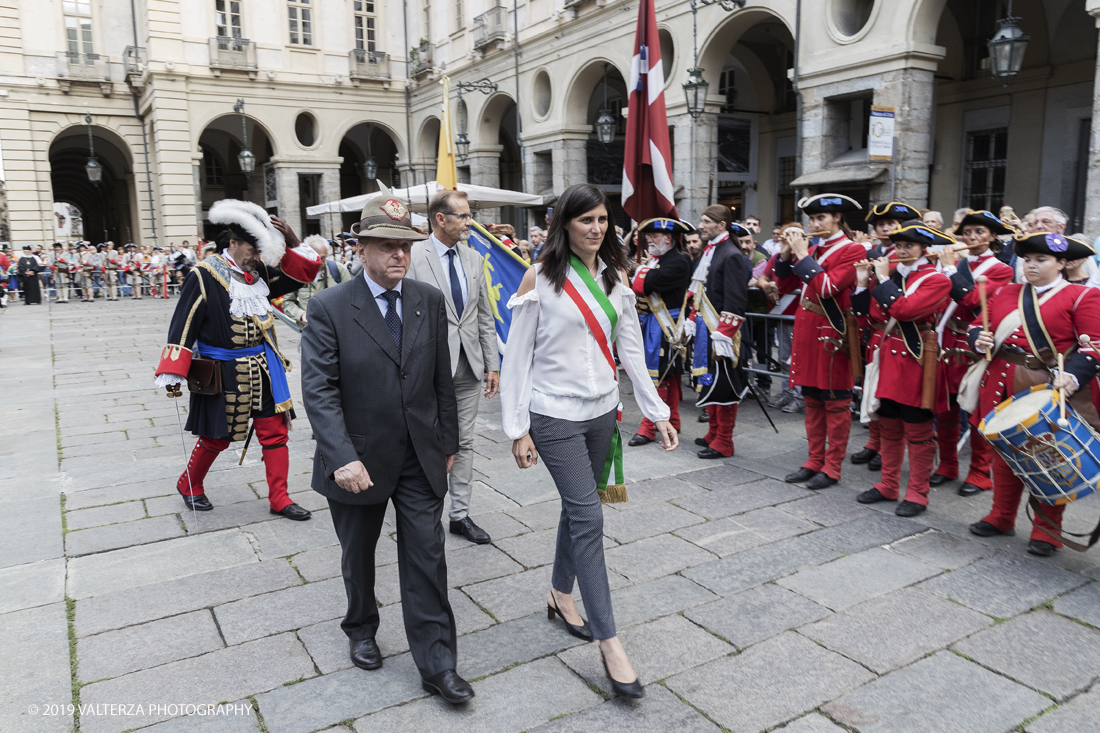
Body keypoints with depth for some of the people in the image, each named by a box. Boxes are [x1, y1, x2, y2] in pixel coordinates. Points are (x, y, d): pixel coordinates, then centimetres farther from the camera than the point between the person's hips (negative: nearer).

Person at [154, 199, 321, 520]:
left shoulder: (260, 272, 3)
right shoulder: (203, 277, -13)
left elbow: (303, 272, 9)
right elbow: (183, 326, -13)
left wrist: (292, 242, -8)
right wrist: (172, 374, -15)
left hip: (263, 370, 5)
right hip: (223, 374, -5)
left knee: (275, 431, 6)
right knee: (216, 438, 11)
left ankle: (279, 499, 17)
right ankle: (189, 485, 38)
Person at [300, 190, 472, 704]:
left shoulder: (430, 301, 0)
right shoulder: (329, 307, -12)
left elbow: (442, 379, 6)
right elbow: (319, 390, -18)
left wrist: (448, 441, 8)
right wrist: (343, 458, -27)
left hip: (421, 459, 2)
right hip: (359, 460, -1)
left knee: (427, 560, 4)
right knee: (357, 556, 20)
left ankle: (437, 665, 16)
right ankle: (361, 630, 46)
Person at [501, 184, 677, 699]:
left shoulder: (615, 276, 7)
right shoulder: (540, 278, -9)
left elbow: (630, 348, 9)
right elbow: (518, 356, -8)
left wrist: (657, 412, 6)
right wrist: (517, 429, -10)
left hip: (602, 411, 5)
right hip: (555, 415, -5)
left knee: (578, 506, 16)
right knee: (588, 517, -7)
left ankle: (561, 595, 38)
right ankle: (609, 642, 1)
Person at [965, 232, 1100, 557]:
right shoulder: (1005, 293, 12)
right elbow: (979, 326, 16)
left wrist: (1073, 376, -25)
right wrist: (980, 339, -8)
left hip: (1050, 391, -4)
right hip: (1004, 387, 5)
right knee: (1004, 452, 13)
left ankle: (1047, 530, 17)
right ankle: (1001, 518, 28)